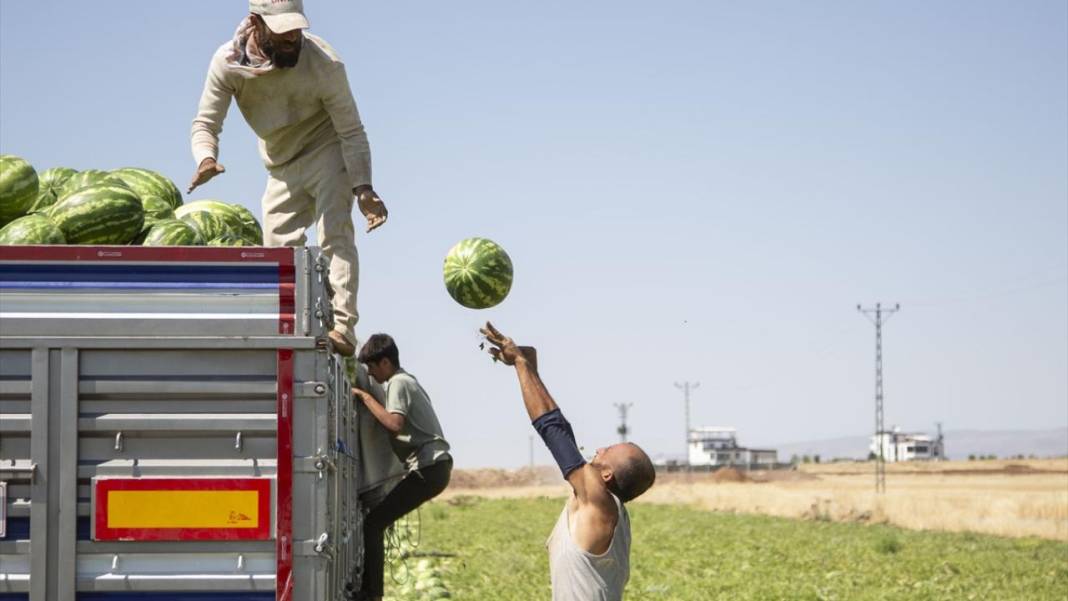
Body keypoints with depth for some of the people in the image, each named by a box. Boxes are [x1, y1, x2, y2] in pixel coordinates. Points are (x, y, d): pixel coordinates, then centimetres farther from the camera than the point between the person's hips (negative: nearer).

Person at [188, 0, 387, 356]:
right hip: (282, 168, 5)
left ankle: (342, 327, -32)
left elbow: (351, 131, -21)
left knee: (334, 235, -23)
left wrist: (363, 188, -33)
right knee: (278, 254, 1)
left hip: (328, 153, -4)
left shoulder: (323, 64, -25)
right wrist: (206, 159, -36)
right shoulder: (228, 62, -17)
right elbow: (205, 123, -13)